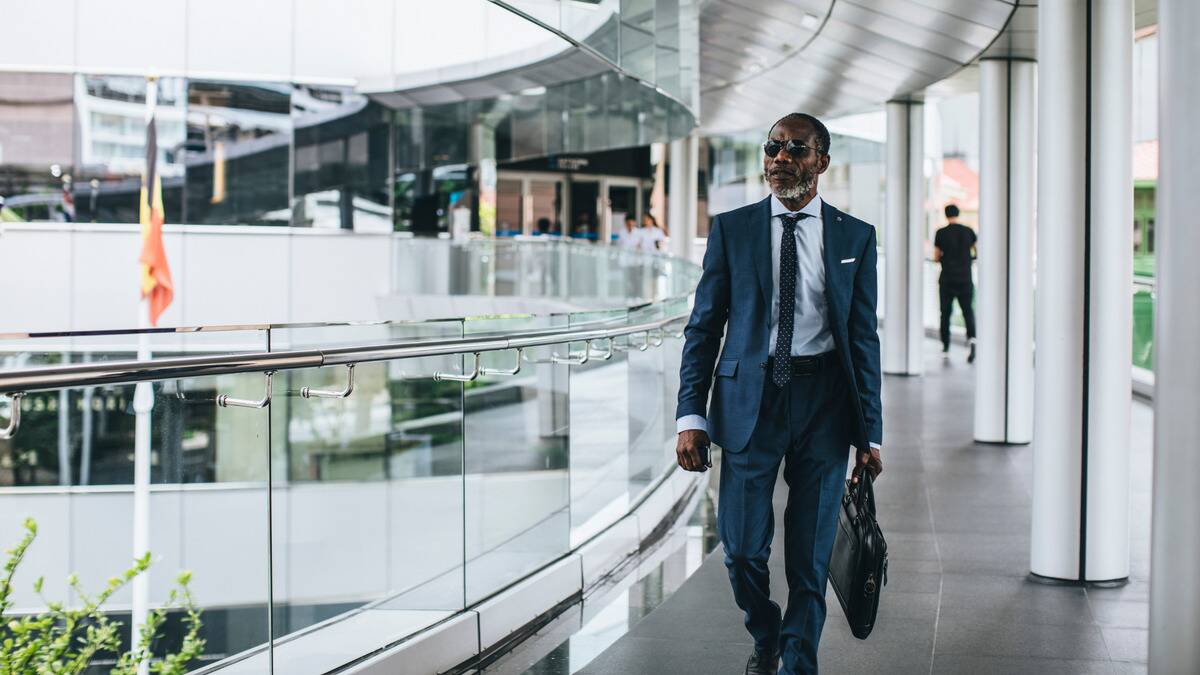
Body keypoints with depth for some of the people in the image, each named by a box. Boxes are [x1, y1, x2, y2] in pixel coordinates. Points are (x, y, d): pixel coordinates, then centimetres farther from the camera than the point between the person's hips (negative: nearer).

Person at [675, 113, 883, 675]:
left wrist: (870, 434, 2)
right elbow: (703, 327, 5)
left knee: (811, 555, 5)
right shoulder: (732, 229, 5)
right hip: (750, 397, 0)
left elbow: (864, 339, 6)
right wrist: (690, 415, -4)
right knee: (742, 549, 1)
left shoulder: (855, 237, 6)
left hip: (824, 401, 0)